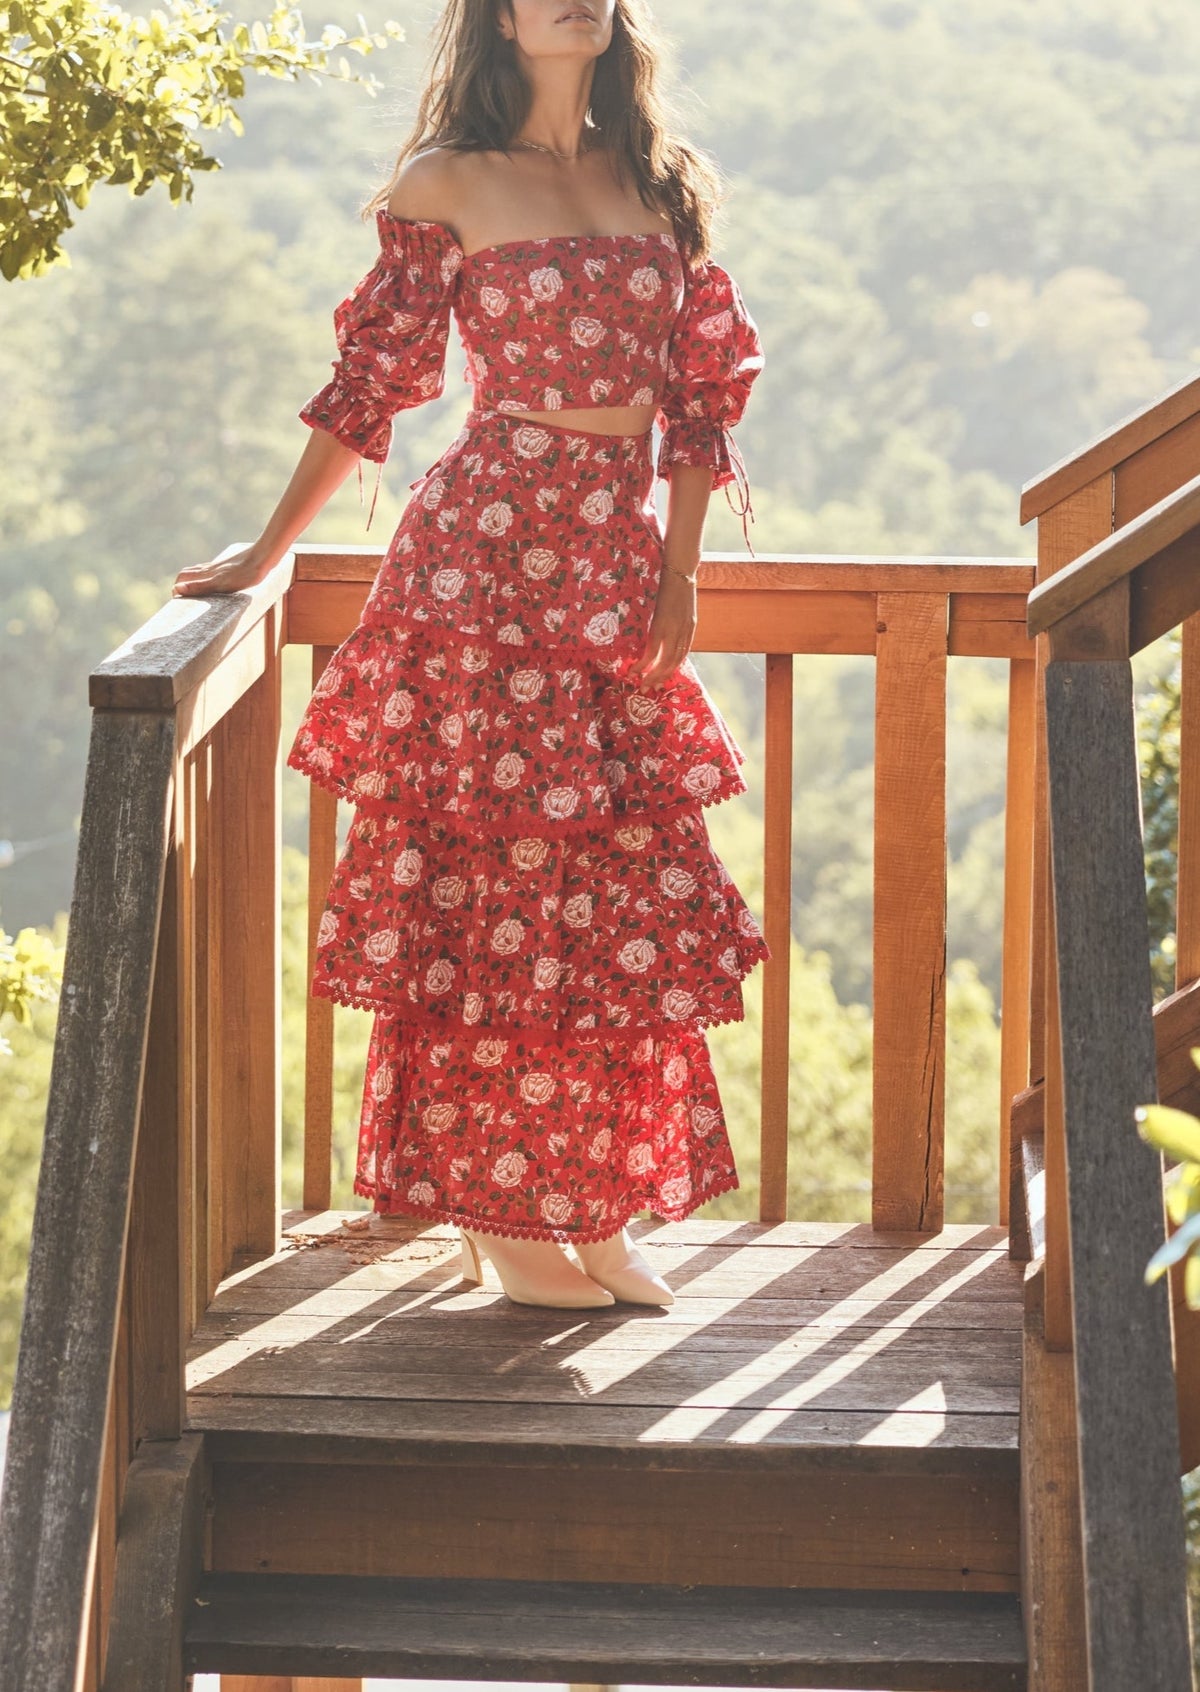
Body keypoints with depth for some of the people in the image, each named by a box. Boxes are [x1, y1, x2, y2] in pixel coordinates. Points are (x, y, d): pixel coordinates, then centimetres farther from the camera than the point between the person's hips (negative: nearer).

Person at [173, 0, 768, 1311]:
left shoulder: (663, 181, 13)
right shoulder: (450, 184, 1)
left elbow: (699, 389, 12)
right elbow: (371, 382, 3)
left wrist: (678, 569, 4)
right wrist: (267, 552, 3)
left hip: (618, 567, 5)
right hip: (484, 561, -5)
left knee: (629, 896, 4)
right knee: (482, 879, -2)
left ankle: (592, 1205, 14)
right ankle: (494, 1215, 7)